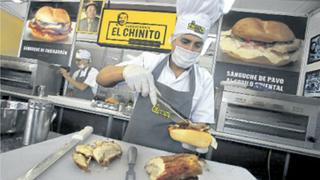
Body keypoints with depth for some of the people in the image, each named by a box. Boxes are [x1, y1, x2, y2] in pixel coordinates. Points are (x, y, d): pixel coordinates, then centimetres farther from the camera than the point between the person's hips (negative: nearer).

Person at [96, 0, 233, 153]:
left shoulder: (204, 79, 0)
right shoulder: (149, 60, -2)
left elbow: (201, 121, 2)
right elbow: (101, 78, -4)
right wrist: (126, 70, -24)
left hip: (170, 156, 1)